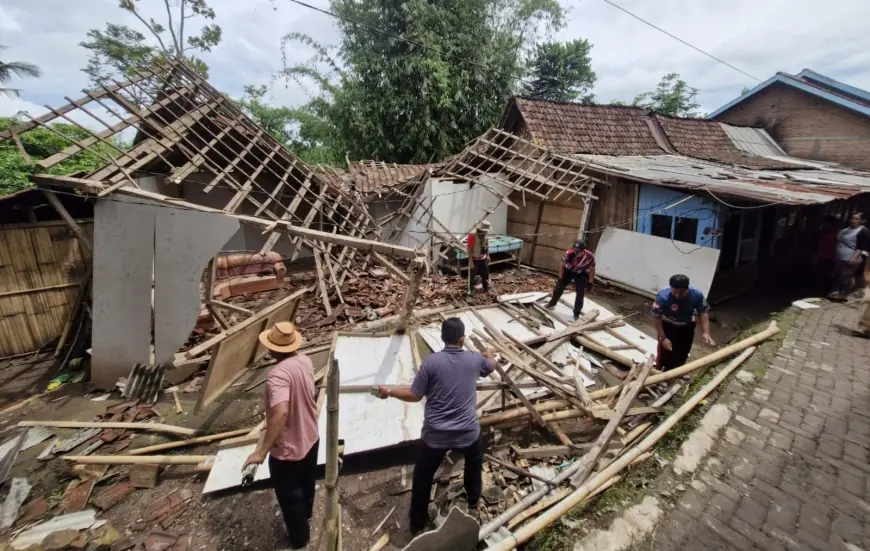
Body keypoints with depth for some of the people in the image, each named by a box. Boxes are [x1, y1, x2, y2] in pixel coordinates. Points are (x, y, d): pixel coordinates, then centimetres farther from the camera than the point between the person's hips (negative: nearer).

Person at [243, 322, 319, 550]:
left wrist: (261, 451, -38)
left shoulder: (277, 375, -33)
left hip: (287, 450, -7)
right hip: (310, 438, 7)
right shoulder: (305, 361, -9)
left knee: (289, 496, 21)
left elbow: (281, 413, -45)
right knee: (307, 482, 34)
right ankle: (306, 512, 62)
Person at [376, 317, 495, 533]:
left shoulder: (431, 361, -14)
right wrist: (488, 354, 42)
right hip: (468, 433, 2)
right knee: (475, 459, 35)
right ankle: (473, 501, 53)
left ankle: (417, 523, 38)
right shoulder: (474, 359, -5)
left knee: (422, 477, 22)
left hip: (435, 435, -2)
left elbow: (414, 396, -9)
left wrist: (388, 392, 7)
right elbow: (492, 366, 19)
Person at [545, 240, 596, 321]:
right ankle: (552, 304, 27)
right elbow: (562, 265, -20)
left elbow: (592, 269, -14)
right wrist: (560, 279, -16)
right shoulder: (569, 253, -37)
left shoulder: (590, 256, -32)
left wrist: (590, 283, -12)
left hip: (581, 274, 0)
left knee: (580, 293, -5)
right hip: (569, 271, 0)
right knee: (559, 287, 4)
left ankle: (577, 313, 10)